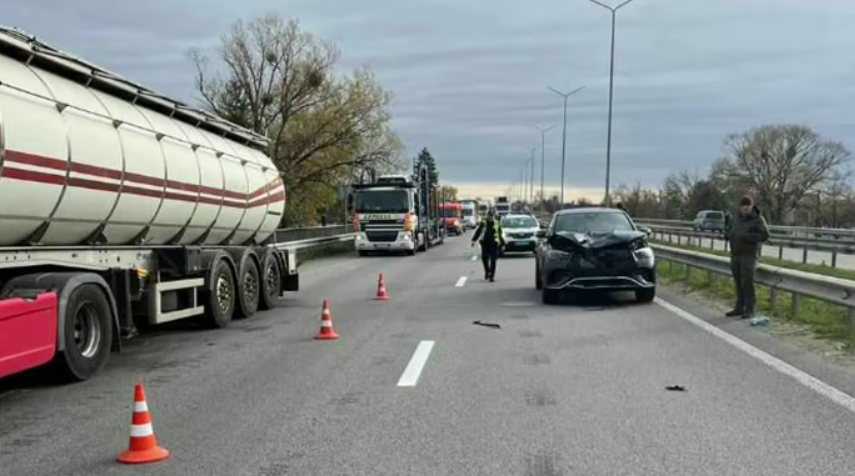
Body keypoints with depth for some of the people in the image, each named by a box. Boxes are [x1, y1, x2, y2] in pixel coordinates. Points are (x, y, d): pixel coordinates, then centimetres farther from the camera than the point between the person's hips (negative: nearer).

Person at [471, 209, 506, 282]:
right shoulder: (483, 223, 4)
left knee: (493, 260, -2)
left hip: (494, 244, 0)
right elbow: (478, 232, 6)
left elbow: (500, 235, 12)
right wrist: (474, 240, -2)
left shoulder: (497, 224, 6)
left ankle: (492, 276, 4)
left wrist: (502, 244, 13)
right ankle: (487, 271, 23)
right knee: (484, 258, -3)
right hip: (485, 243, 0)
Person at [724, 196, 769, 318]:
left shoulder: (758, 219, -9)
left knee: (747, 283, -8)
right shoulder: (736, 218, 8)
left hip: (749, 255, -6)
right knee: (738, 283, 9)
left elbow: (765, 235, -18)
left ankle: (749, 310, 0)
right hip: (735, 255, 6)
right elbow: (727, 232, 12)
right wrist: (730, 235, -11)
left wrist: (747, 236, -26)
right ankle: (739, 308, 15)